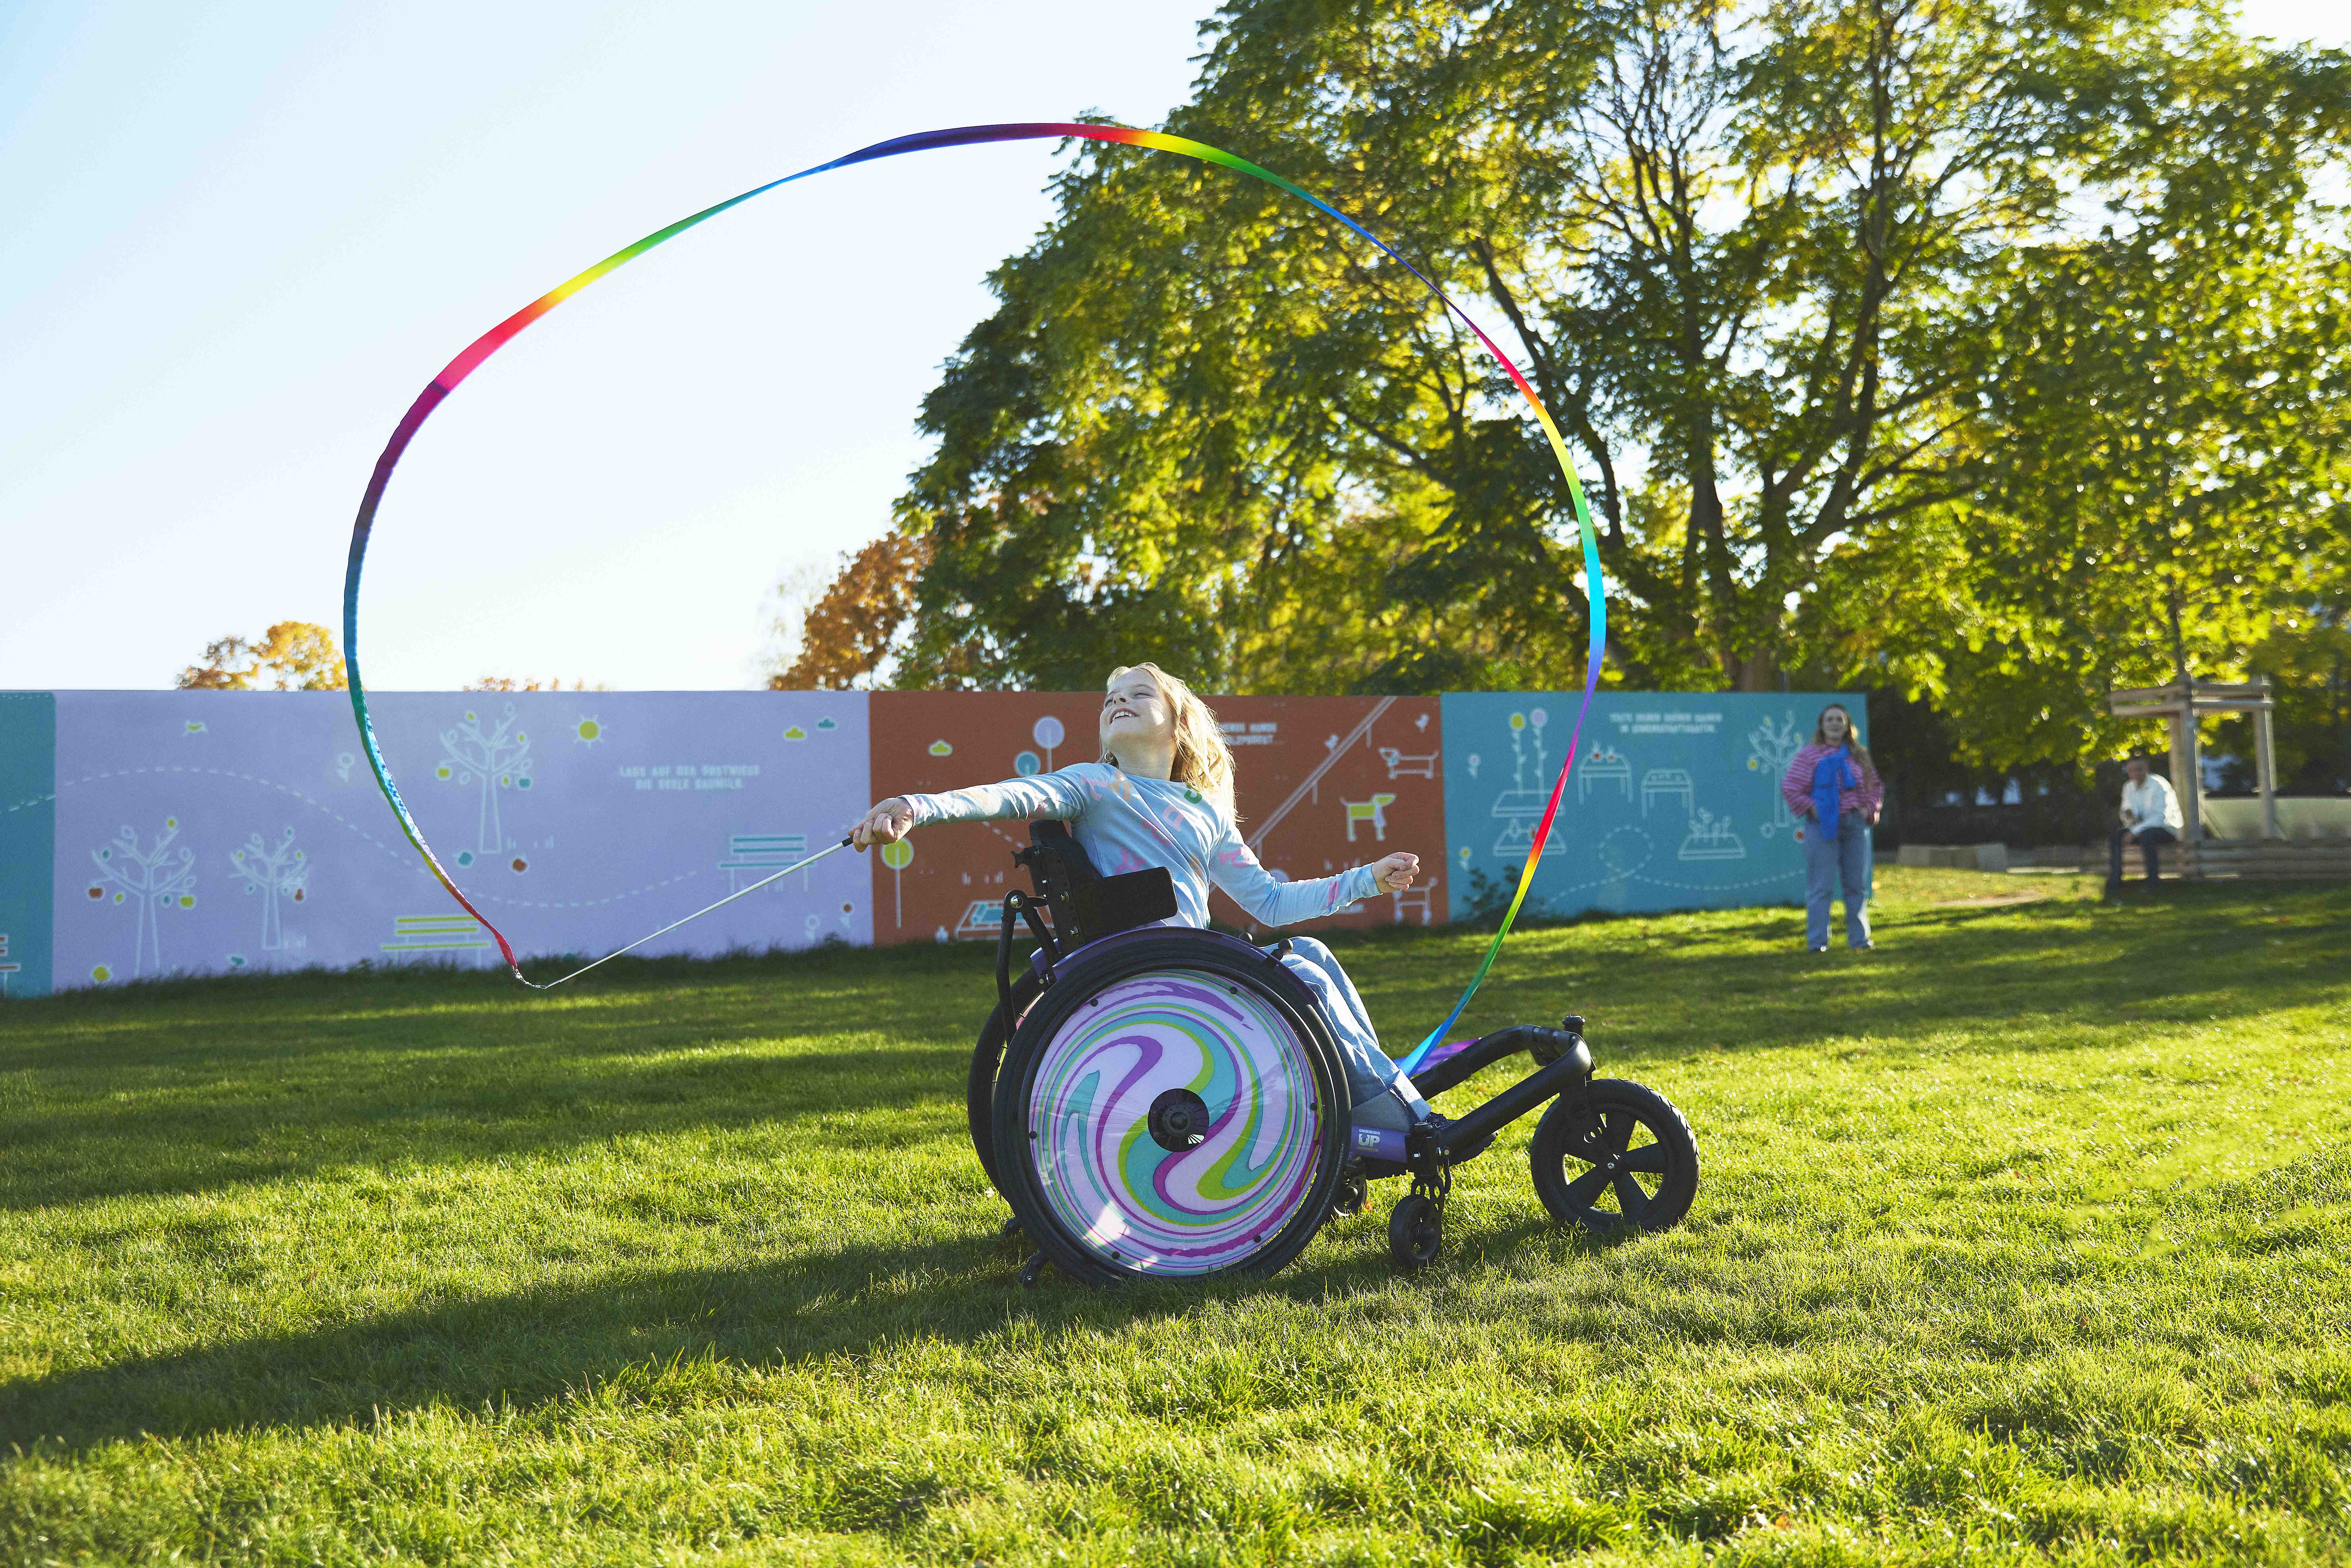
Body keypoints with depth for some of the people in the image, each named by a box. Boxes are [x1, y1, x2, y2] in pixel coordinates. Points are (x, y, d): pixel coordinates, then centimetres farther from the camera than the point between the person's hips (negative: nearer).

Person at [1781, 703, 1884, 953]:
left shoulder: (1859, 756, 13)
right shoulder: (1809, 756, -1)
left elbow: (1876, 786, 21)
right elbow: (1790, 788, -5)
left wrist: (1870, 809, 5)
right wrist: (1811, 809, -12)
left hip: (1856, 825, 5)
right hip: (1824, 826, -5)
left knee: (1857, 885, 9)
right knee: (1821, 887, -6)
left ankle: (1859, 938, 17)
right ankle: (1817, 941, -2)